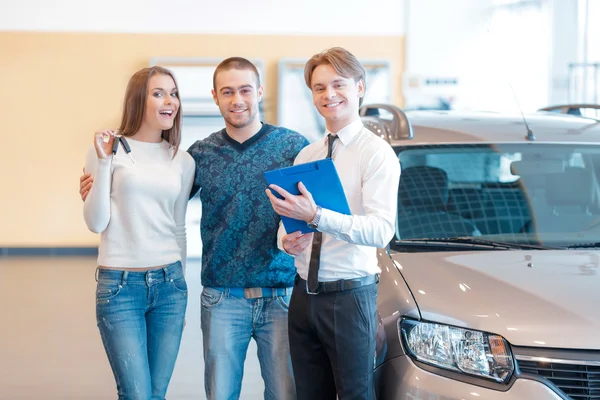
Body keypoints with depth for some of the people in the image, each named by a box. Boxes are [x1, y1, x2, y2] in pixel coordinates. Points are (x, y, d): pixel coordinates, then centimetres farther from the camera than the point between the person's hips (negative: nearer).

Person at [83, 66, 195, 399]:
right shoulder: (110, 149, -3)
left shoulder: (183, 161, 8)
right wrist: (103, 162, -14)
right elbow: (96, 223, -7)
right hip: (120, 285, -4)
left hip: (169, 284, 4)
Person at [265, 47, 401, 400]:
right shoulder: (305, 156, 12)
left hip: (349, 295, -6)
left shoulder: (377, 153, -10)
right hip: (304, 294, 6)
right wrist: (287, 240, -5)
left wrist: (316, 216, -32)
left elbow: (381, 231, -22)